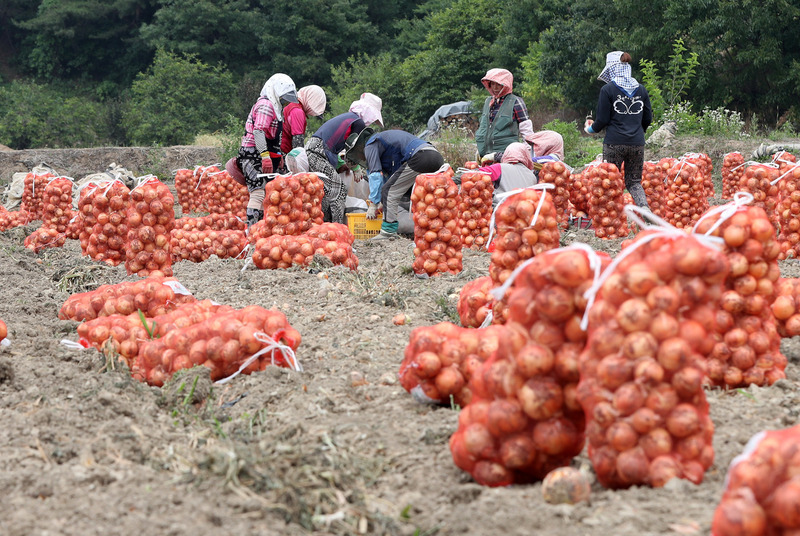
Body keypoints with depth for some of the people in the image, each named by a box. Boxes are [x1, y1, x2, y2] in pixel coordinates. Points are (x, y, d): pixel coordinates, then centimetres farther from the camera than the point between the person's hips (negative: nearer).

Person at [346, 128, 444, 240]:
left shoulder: (370, 146, 8)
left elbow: (375, 175, -2)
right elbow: (388, 176, 39)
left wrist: (373, 204, 0)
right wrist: (382, 202, 36)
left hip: (420, 157, -10)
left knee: (389, 190, -5)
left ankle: (389, 231, -10)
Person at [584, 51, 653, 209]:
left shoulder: (608, 89, -5)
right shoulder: (641, 89, 7)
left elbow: (603, 120, -4)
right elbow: (648, 119, 12)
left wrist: (591, 128, 17)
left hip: (614, 143, -4)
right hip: (637, 143, 4)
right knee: (634, 182, 12)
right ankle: (645, 208, -11)